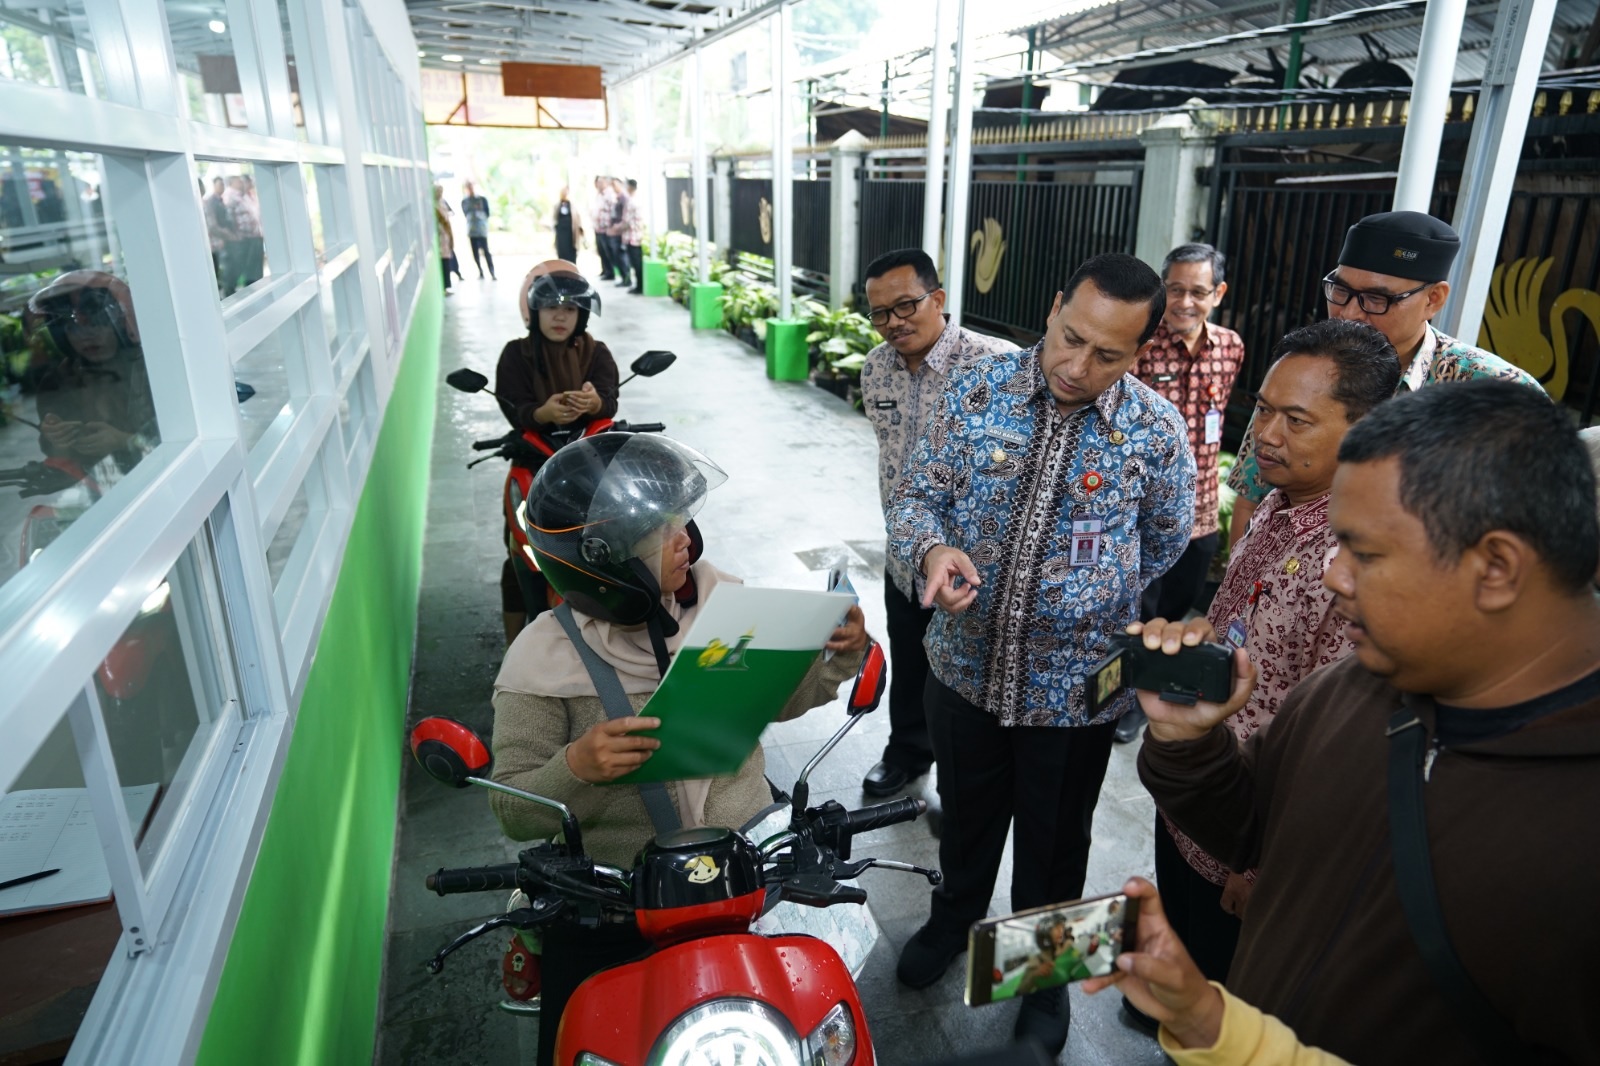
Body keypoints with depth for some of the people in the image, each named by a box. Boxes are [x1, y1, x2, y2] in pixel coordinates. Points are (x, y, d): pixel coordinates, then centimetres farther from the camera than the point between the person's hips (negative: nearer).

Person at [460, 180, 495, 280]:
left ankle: (492, 274, -12)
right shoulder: (464, 201, 5)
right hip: (471, 230, 3)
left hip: (482, 229, -3)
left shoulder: (482, 199, -1)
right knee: (475, 252, 4)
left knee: (485, 251, -11)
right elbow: (465, 214, 12)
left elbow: (487, 213, 5)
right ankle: (481, 272, 14)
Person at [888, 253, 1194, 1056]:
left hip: (1075, 689, -1)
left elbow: (1168, 559, 2)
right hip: (966, 666, 2)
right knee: (965, 816, 24)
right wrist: (934, 549, -26)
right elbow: (915, 497, -4)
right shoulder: (975, 392, -10)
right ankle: (954, 918, 55)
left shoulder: (1157, 433, -12)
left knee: (1054, 839, 20)